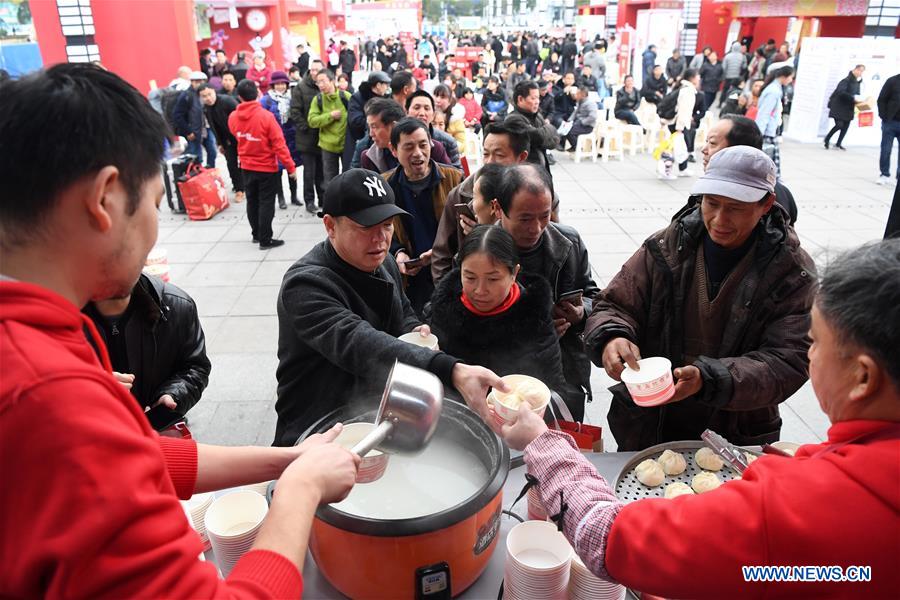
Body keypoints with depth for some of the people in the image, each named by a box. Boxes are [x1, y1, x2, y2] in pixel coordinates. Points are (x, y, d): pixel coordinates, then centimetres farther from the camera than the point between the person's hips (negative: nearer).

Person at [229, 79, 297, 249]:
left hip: (247, 167, 5)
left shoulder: (233, 117, -4)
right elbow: (279, 144, -19)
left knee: (252, 202, 17)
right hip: (267, 167, -5)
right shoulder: (266, 116, -20)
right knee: (266, 203, 2)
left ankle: (256, 234, 29)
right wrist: (290, 166, -14)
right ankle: (265, 240, 5)